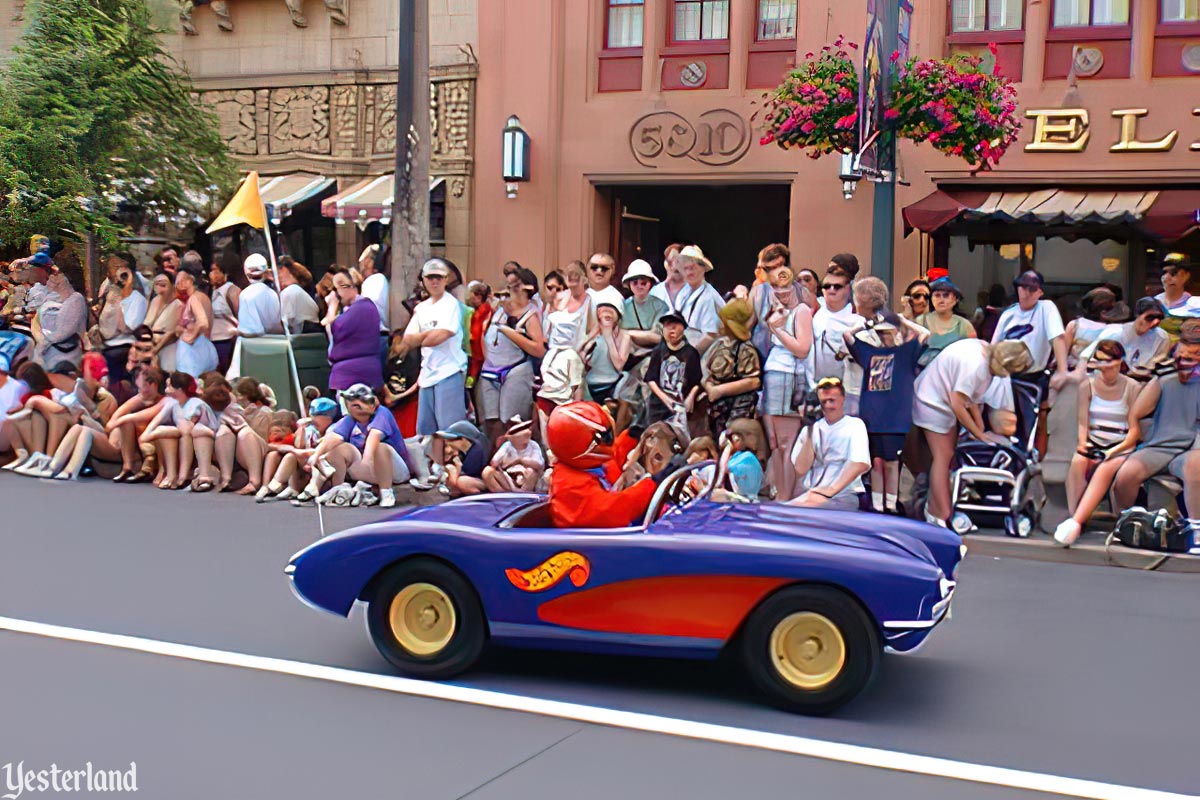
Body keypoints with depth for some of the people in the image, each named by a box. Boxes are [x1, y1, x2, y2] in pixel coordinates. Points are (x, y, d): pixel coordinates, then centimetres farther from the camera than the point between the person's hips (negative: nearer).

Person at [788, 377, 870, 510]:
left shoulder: (855, 424, 4)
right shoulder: (811, 428, 15)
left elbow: (861, 464, -13)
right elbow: (800, 469, 4)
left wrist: (831, 490, -21)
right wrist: (809, 433, -4)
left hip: (844, 496, -4)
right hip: (812, 494, 4)